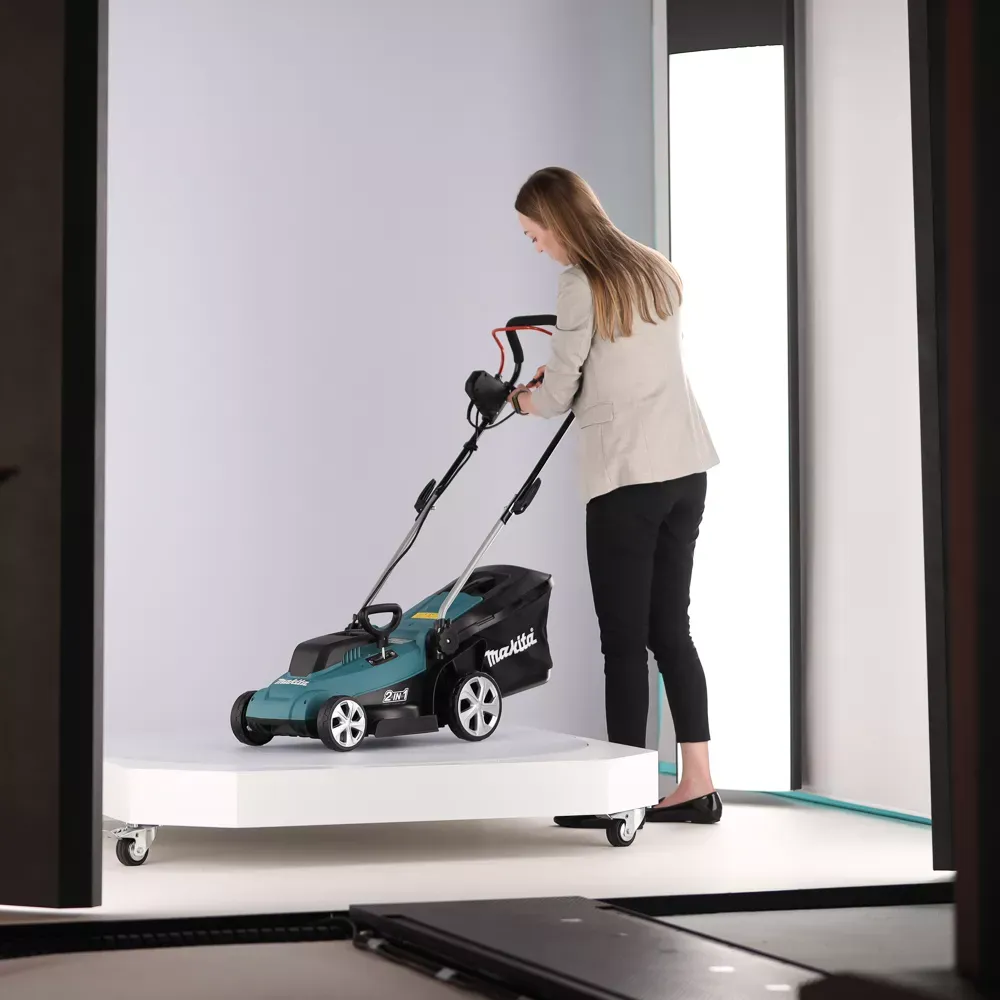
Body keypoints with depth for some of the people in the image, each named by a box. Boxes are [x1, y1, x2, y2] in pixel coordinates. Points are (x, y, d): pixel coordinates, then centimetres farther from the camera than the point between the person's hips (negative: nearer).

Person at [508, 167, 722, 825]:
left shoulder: (582, 283, -9)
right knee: (669, 627, 11)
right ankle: (697, 784, 11)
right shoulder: (656, 271, 14)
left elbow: (558, 392, -4)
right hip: (687, 467, 8)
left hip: (627, 474, -8)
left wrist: (527, 400, 16)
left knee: (624, 636, -3)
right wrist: (558, 382, 19)